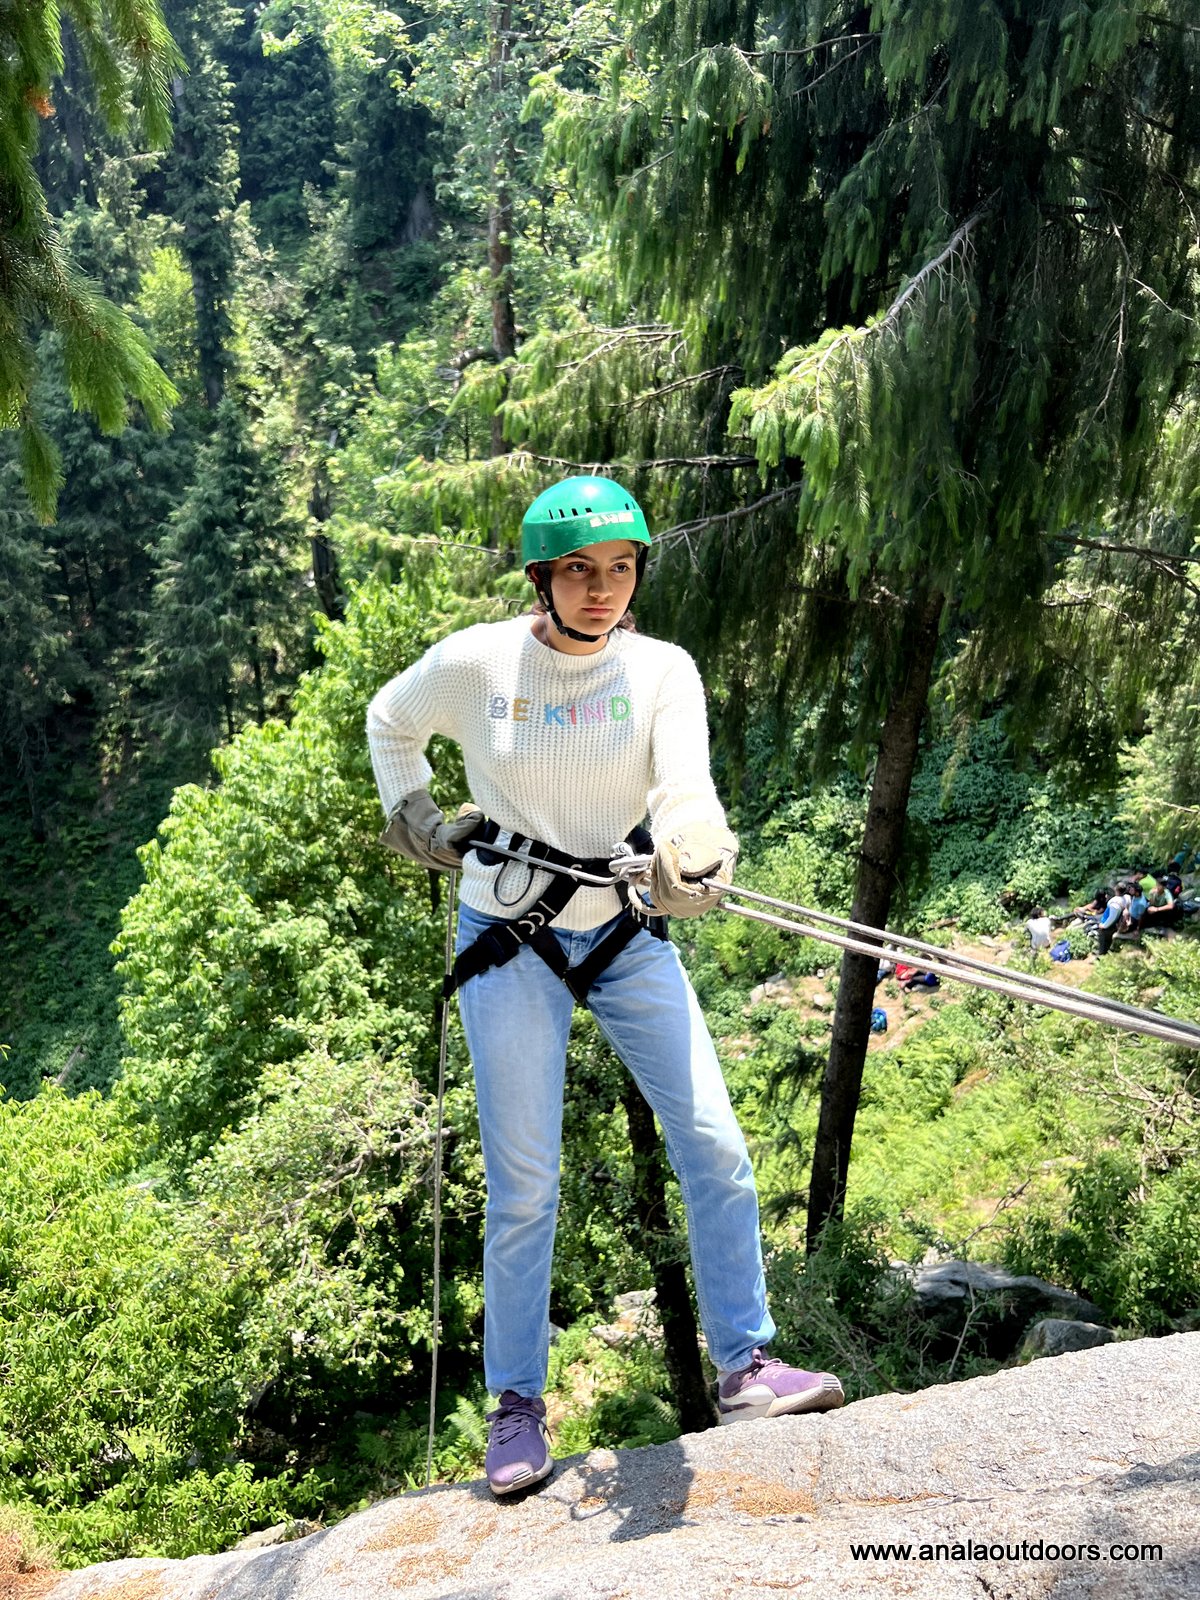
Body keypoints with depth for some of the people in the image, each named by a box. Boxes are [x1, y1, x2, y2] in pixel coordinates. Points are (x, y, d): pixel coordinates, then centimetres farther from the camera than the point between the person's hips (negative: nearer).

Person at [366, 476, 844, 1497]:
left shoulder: (663, 670, -6)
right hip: (509, 943, -2)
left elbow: (687, 788, -24)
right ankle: (517, 1407, 17)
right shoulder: (473, 664, -9)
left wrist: (694, 856, -44)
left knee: (717, 1151, -2)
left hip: (625, 935, 2)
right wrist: (412, 817, 4)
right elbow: (389, 722, 13)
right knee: (524, 1185, 1)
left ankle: (744, 1368, 14)